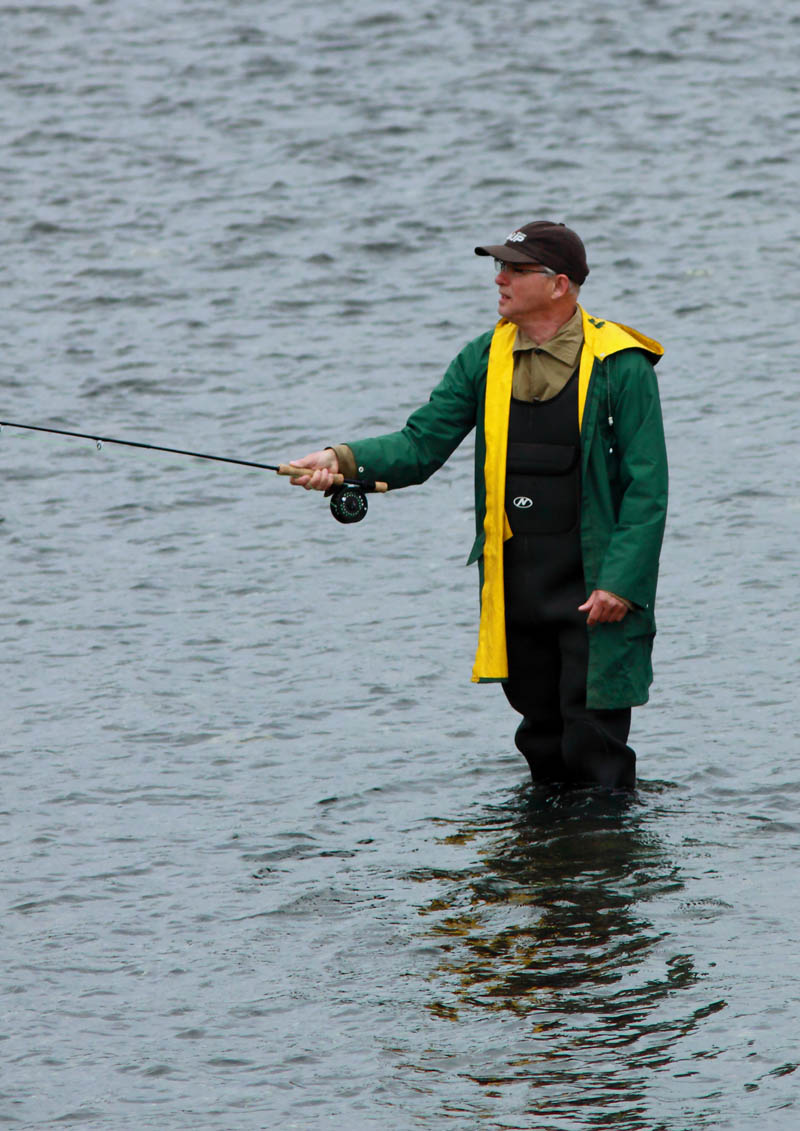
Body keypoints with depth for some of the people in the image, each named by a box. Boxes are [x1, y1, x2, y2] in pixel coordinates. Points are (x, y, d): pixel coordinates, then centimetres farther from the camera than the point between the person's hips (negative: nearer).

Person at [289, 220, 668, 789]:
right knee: (542, 737, 15)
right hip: (514, 586, 5)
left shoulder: (619, 365, -9)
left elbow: (647, 485, -10)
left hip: (594, 588, -5)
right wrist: (344, 460, -17)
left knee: (593, 744, -6)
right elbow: (422, 443, 0)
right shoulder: (485, 359, 7)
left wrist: (621, 582, -17)